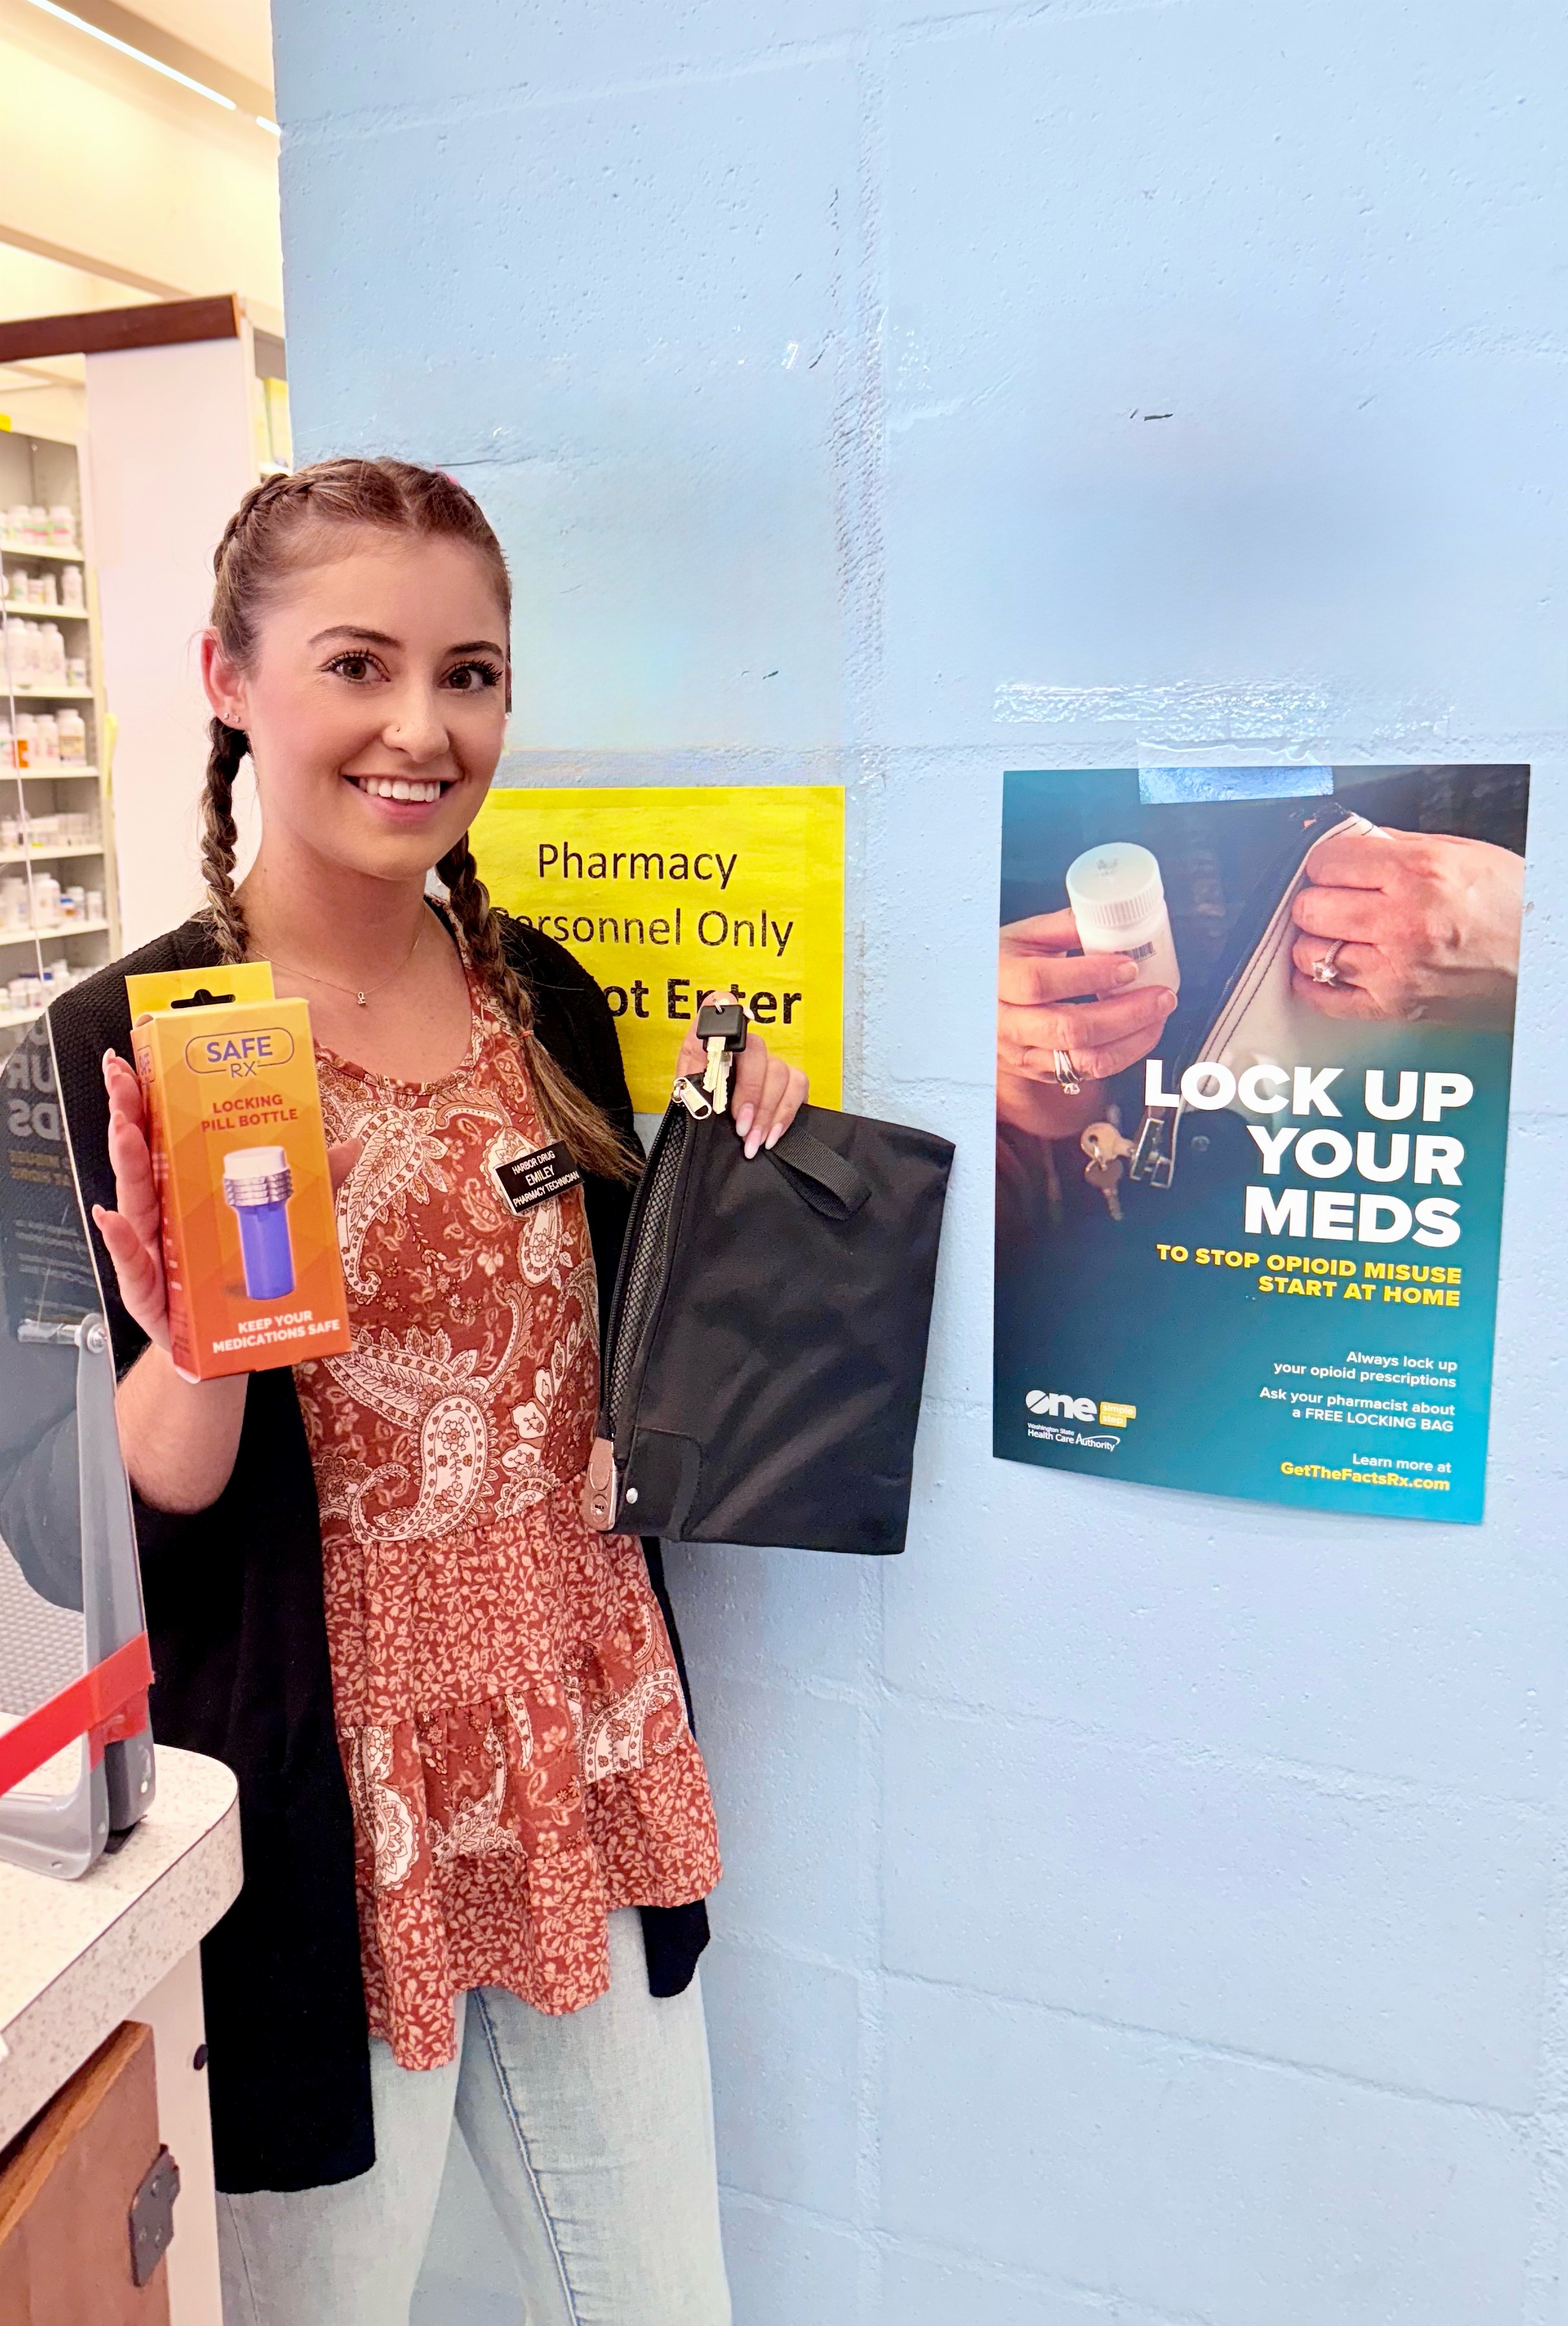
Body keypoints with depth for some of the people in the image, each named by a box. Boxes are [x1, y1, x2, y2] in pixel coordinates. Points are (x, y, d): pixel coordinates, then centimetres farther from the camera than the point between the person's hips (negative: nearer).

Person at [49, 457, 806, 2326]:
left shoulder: (548, 999, 1)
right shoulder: (126, 1045, -14)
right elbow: (136, 1519, -11)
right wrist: (196, 1345, -30)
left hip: (584, 1766, 5)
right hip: (324, 1812, -4)